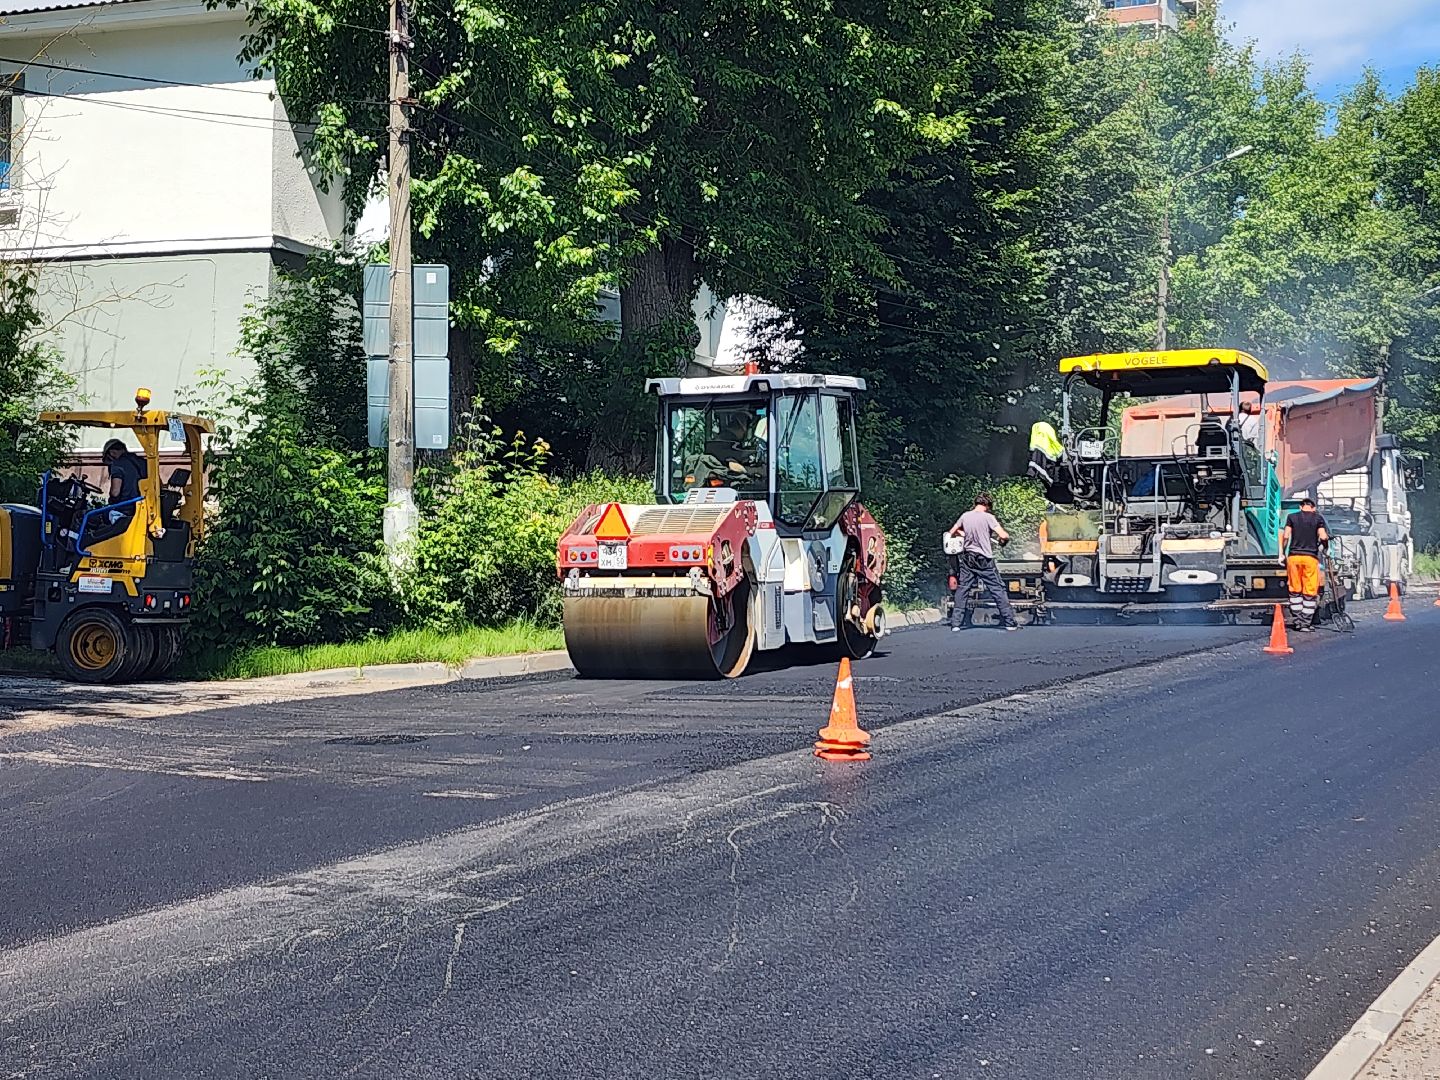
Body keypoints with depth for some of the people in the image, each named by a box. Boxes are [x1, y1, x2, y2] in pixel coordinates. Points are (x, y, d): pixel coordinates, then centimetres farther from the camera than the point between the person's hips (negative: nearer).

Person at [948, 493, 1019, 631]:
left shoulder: (965, 516, 3)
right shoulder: (988, 517, -9)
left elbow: (951, 533, 16)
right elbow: (1004, 536, -15)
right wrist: (1003, 540, 7)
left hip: (967, 559, 4)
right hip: (984, 560, -3)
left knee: (961, 590, 9)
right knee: (998, 590, 3)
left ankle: (956, 624, 5)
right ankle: (1010, 622, 5)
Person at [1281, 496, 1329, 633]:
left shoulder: (1292, 517, 8)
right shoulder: (1318, 518, 5)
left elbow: (1285, 536, 1)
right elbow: (1323, 537, -5)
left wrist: (1283, 553, 11)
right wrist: (1327, 539, 17)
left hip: (1294, 556, 2)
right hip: (1310, 557, -2)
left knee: (1295, 590, 11)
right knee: (1310, 591, 2)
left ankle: (1297, 619, 7)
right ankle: (1306, 623, -1)